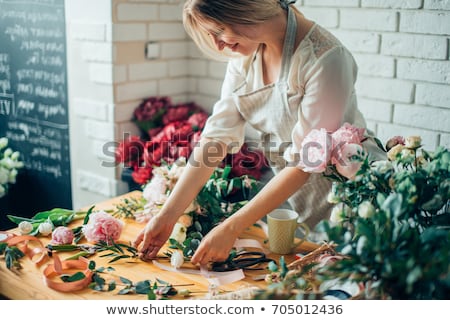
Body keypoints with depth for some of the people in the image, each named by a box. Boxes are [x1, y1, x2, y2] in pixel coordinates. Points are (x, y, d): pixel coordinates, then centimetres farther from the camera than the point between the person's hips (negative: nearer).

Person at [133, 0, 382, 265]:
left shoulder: (325, 58, -27)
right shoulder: (244, 55, -6)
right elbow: (217, 135, -9)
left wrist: (230, 229, -28)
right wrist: (167, 216, -15)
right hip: (283, 194, 6)